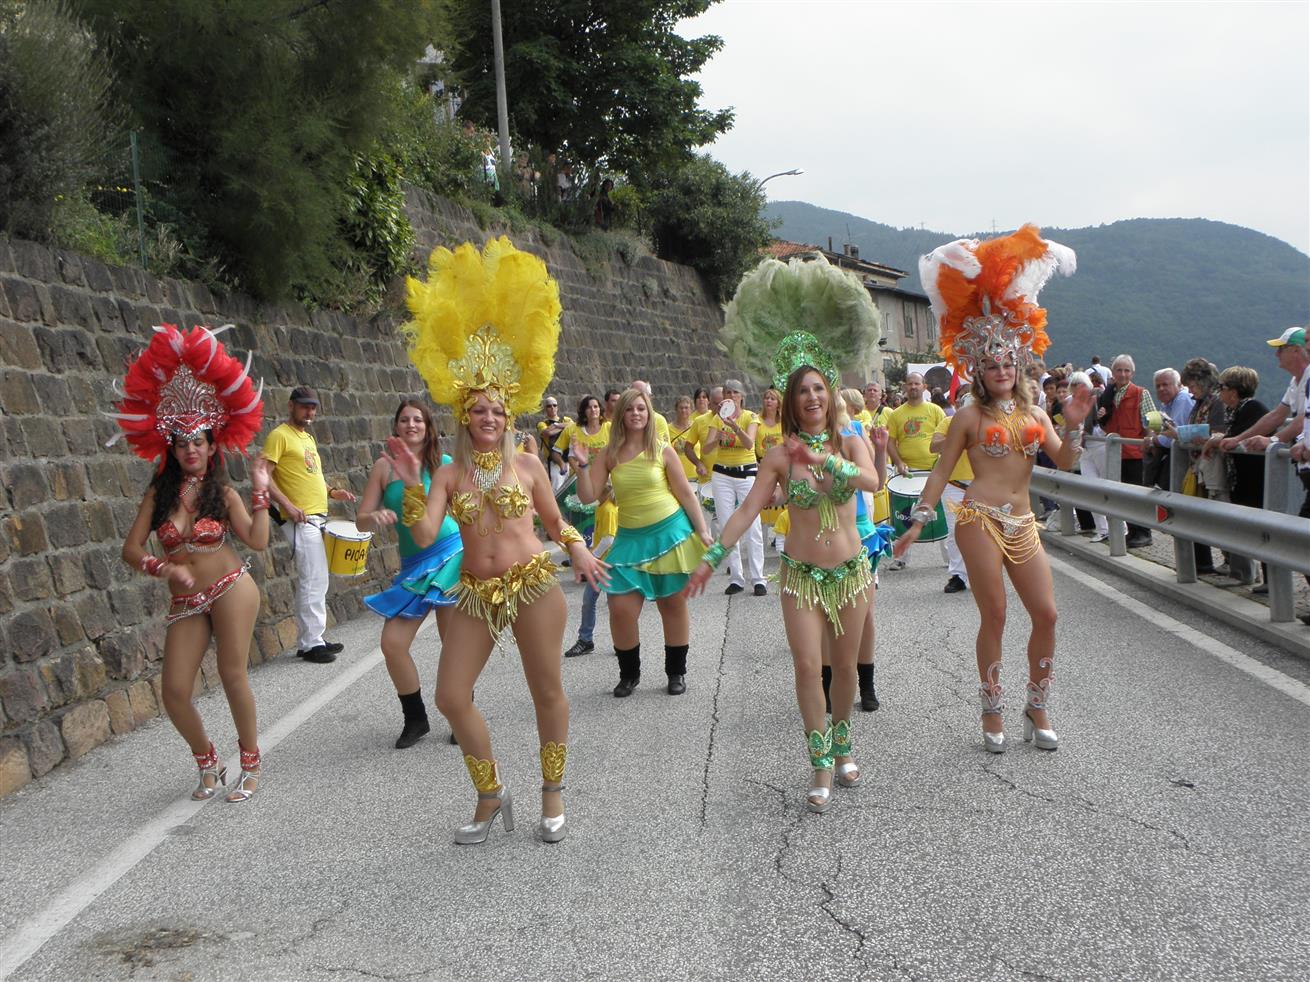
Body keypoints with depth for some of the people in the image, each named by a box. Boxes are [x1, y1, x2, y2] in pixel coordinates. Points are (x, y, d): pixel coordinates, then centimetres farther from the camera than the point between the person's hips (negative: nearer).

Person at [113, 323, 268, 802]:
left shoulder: (223, 493, -1)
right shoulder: (158, 494, 3)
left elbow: (258, 541, -10)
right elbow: (131, 549, -1)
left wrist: (260, 492, -12)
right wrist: (163, 568, -17)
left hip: (231, 590, -3)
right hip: (185, 601, 3)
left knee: (233, 675, -5)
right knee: (175, 691, -4)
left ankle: (251, 764, 13)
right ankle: (207, 763, 20)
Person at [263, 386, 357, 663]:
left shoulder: (308, 437, 19)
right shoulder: (279, 436, -8)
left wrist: (332, 492, 12)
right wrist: (287, 505, -22)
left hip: (319, 518, 9)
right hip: (301, 521, -9)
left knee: (317, 582, 12)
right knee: (313, 582, -9)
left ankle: (314, 639, 19)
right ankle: (310, 643, -3)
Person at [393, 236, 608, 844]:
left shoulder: (527, 465, 3)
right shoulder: (450, 476, 3)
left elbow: (555, 522, 10)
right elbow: (424, 535, -8)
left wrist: (578, 551, -8)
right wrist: (411, 486, -15)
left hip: (534, 585, -2)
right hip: (476, 593, 2)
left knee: (547, 692, 4)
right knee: (451, 697, -1)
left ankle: (552, 794, 24)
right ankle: (491, 796, 19)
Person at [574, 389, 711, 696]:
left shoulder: (663, 451, -2)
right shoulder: (609, 455, 2)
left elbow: (685, 493, 2)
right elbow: (588, 496, 2)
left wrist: (702, 530, -3)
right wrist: (583, 465, -12)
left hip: (670, 533, -1)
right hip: (631, 538, 1)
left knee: (673, 604, 6)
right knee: (621, 608, -7)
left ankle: (676, 672, 23)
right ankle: (629, 673, 15)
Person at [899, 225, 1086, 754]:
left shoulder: (1034, 413, 15)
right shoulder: (970, 417, 3)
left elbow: (1063, 462, 7)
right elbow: (941, 471, 3)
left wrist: (1073, 425, -9)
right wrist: (917, 523, -1)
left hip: (1022, 522, 5)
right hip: (980, 520, -4)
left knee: (1046, 614, -1)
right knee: (994, 617, -3)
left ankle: (1037, 711, 13)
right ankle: (992, 714, 10)